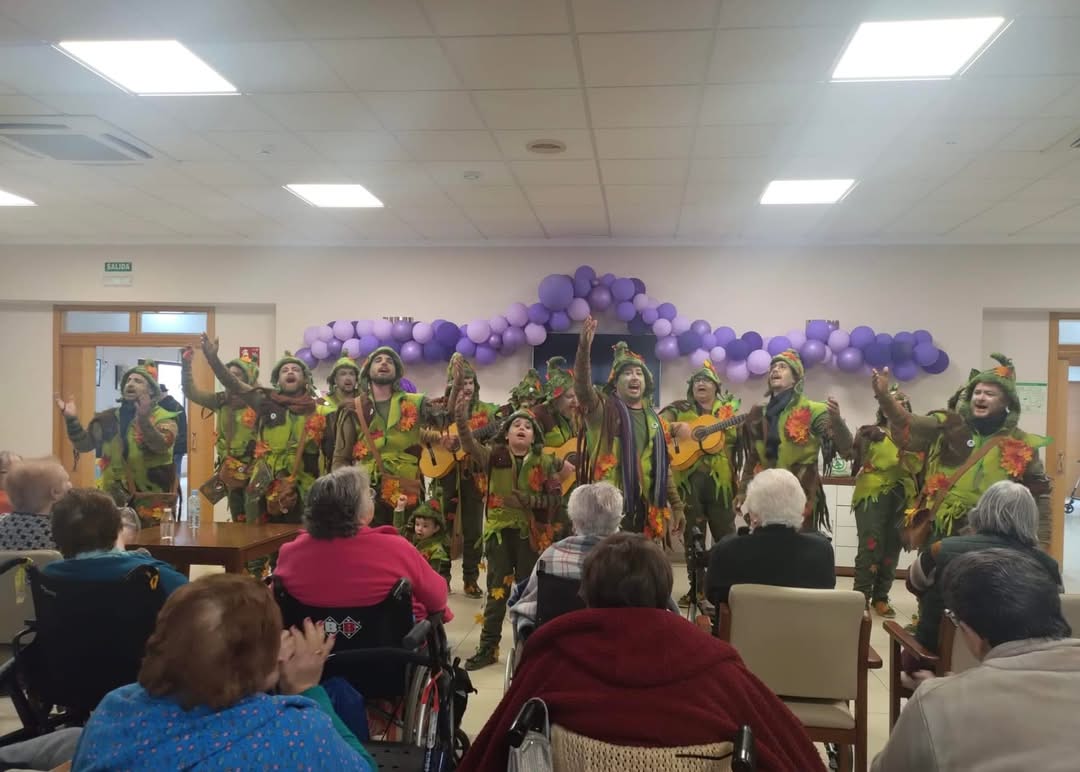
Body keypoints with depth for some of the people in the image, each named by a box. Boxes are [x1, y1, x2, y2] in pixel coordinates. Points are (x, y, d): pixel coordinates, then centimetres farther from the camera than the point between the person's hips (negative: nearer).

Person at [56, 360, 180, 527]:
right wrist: (71, 420, -13)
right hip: (114, 500, 4)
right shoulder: (109, 418, 8)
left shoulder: (164, 418, -5)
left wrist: (143, 419, -40)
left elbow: (161, 445, -24)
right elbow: (84, 444, 3)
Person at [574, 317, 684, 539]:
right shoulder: (604, 410, -1)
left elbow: (663, 467, 20)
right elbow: (582, 386, -21)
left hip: (645, 507, 5)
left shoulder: (654, 420, 16)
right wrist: (584, 348, -34)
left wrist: (676, 505, 18)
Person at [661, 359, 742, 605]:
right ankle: (697, 586, 18)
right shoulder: (680, 409, 9)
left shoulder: (729, 410, 12)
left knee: (725, 535, 1)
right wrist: (676, 427, -19)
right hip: (689, 480, 0)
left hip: (721, 481, 0)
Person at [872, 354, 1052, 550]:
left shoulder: (1020, 445, 3)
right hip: (939, 536, 1)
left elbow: (1039, 497, 6)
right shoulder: (947, 428, 3)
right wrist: (884, 396, -28)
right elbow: (906, 425, -11)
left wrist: (1041, 544, 1)